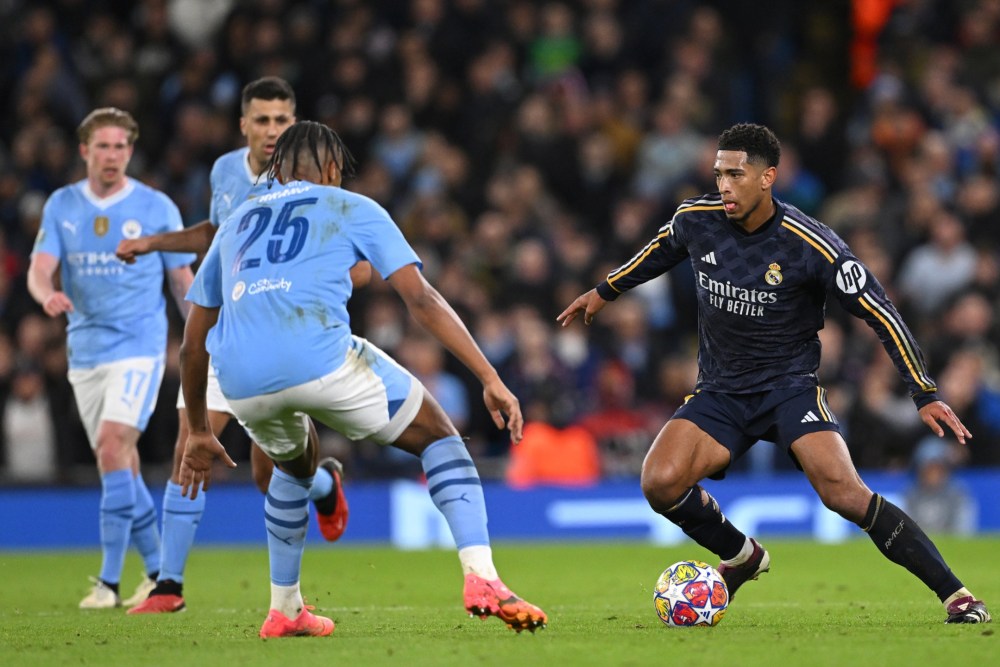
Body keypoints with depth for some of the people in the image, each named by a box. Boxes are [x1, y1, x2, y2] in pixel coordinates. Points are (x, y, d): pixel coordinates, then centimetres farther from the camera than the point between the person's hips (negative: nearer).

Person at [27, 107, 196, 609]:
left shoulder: (157, 208, -1)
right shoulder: (61, 206, 6)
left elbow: (182, 279, 5)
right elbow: (39, 269, -4)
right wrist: (48, 295, -27)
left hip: (138, 345, -4)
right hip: (84, 349, 4)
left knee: (114, 447, -18)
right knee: (116, 459, 8)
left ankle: (109, 581, -18)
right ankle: (157, 569, 21)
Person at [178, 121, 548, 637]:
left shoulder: (236, 223, 32)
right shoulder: (351, 208, 20)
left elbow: (192, 345, 33)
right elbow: (420, 298, 8)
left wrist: (198, 432, 43)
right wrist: (490, 378, 7)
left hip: (241, 382, 4)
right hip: (322, 359, -4)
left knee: (295, 466, 36)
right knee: (439, 438, 15)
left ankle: (284, 611, 36)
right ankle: (481, 579, -4)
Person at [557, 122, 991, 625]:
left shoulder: (811, 245, -18)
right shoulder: (696, 220, -5)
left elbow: (881, 316, -12)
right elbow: (660, 252, 20)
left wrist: (925, 395, -16)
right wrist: (605, 292, 32)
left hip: (790, 385, -4)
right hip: (719, 391, 4)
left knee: (843, 492, -26)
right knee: (661, 482, -20)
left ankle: (954, 593, -16)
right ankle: (740, 557, 11)